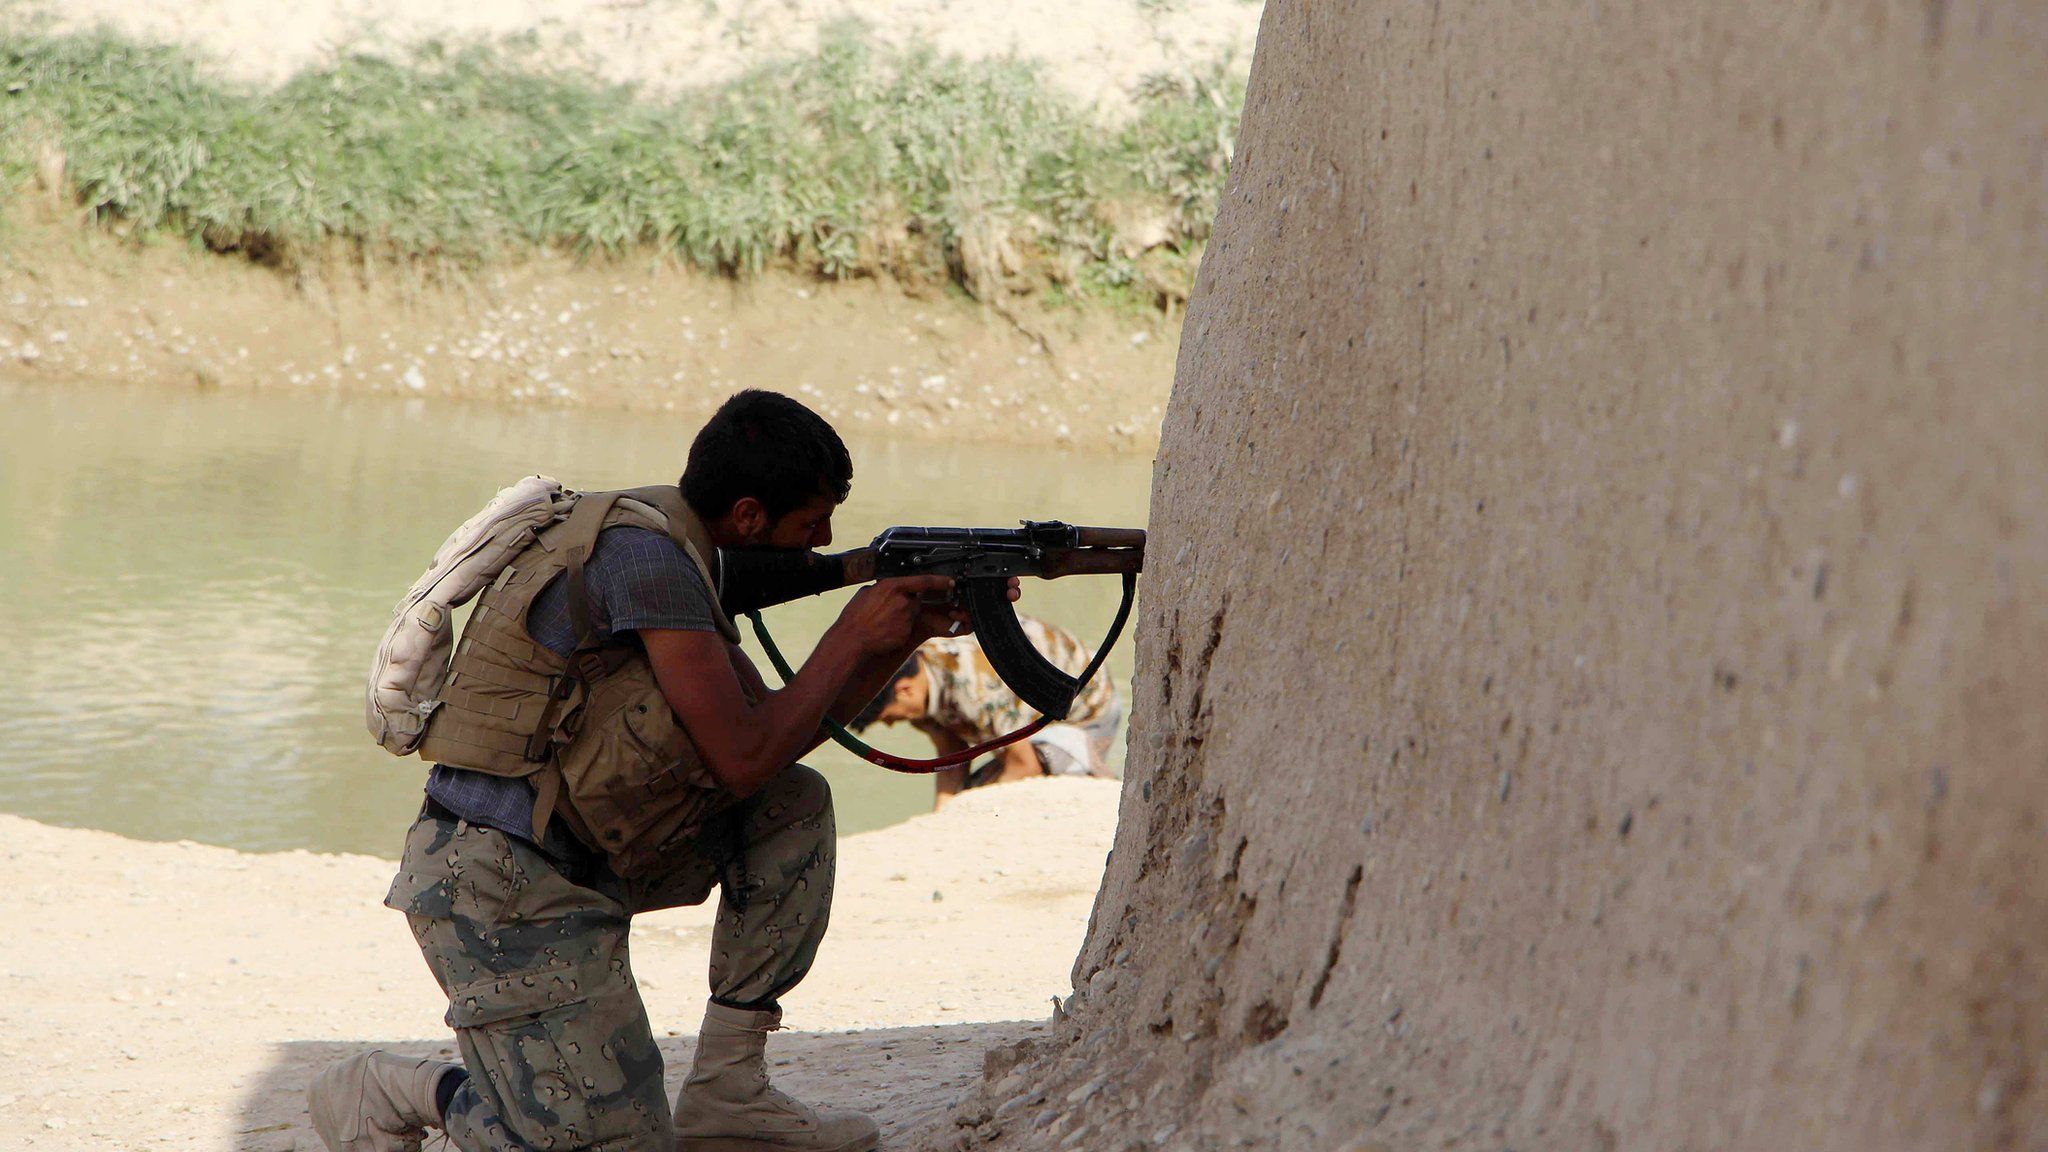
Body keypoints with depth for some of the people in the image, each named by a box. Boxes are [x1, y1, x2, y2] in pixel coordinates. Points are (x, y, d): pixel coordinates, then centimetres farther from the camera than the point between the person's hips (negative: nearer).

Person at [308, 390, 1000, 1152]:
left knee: (796, 807, 7)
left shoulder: (684, 556, 10)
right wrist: (853, 636, -9)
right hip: (501, 891, -10)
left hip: (578, 856, 10)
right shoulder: (646, 552, -19)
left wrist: (908, 633, 11)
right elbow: (743, 762, -20)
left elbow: (777, 727, 19)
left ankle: (726, 1089, 9)